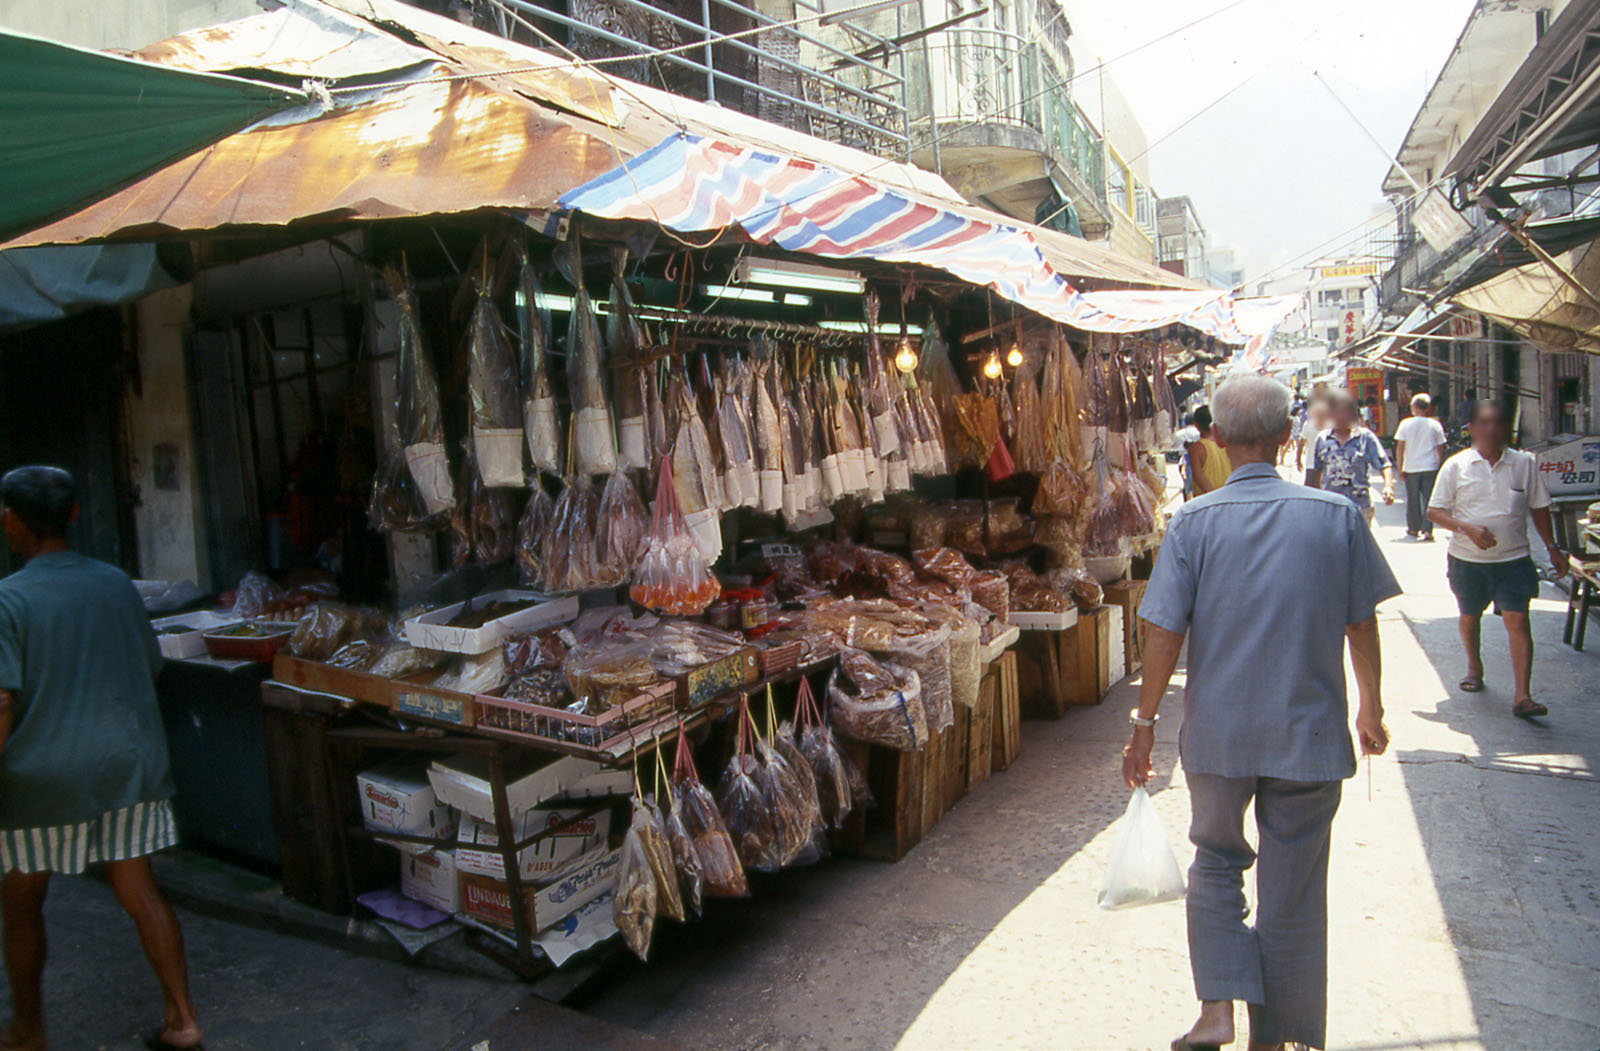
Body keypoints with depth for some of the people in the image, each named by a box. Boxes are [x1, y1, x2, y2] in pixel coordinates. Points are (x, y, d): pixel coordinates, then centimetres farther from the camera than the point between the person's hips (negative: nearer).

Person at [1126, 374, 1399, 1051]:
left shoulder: (1194, 521, -10)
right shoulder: (1337, 516, -6)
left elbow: (1164, 633, -10)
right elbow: (1362, 622, 2)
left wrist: (1144, 725, 0)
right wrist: (1370, 708, 17)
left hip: (1217, 734, 0)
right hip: (1310, 734, 1)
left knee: (1216, 861, 21)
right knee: (1293, 891, 14)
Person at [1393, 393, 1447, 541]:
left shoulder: (1406, 423, -5)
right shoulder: (1435, 425, 0)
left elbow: (1400, 447, -6)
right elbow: (1440, 448, 4)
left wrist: (1400, 468, 0)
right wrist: (1438, 464, 17)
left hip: (1411, 468, -1)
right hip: (1430, 467, 1)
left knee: (1413, 499, 10)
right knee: (1429, 498, 3)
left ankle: (1414, 528, 21)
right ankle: (1427, 530, -4)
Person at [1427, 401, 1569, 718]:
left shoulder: (1525, 463, 2)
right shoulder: (1456, 465, -4)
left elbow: (1538, 508, 12)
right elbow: (1434, 511, -4)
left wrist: (1552, 548, 11)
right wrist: (1467, 528, -19)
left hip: (1514, 559, 0)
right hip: (1468, 560, 0)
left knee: (1518, 621, -10)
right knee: (1470, 617, 15)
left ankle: (1522, 696, -10)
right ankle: (1475, 668, 41)